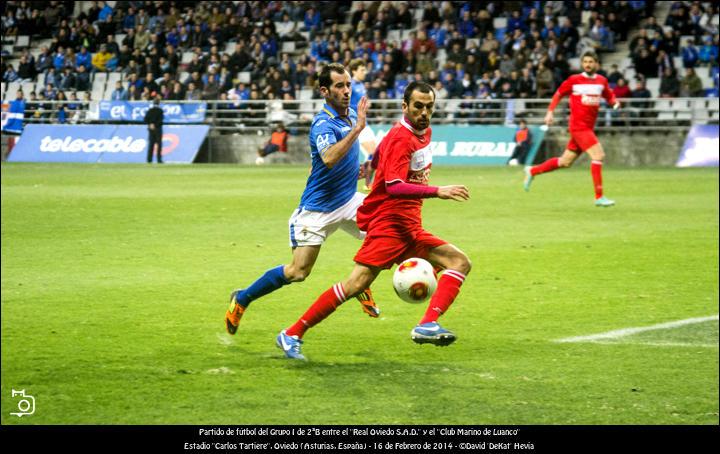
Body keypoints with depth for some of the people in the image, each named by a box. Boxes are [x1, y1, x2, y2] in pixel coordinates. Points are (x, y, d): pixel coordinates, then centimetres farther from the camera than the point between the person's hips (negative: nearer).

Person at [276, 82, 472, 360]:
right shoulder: (400, 138, -14)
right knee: (357, 283, -18)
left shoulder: (424, 132, 12)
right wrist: (437, 191, -35)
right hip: (389, 222, -9)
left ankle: (427, 326, -18)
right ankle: (292, 334, -10)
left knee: (460, 263, -2)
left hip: (411, 228, 9)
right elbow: (394, 186, -29)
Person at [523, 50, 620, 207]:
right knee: (598, 155, -18)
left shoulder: (602, 81, 8)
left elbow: (609, 97, 20)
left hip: (588, 127, 6)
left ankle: (532, 171, 32)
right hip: (578, 125, -6)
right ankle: (599, 197, -14)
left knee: (565, 162, 14)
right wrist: (550, 112, 2)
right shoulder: (574, 80, -3)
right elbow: (558, 94, 9)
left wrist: (615, 103, -2)